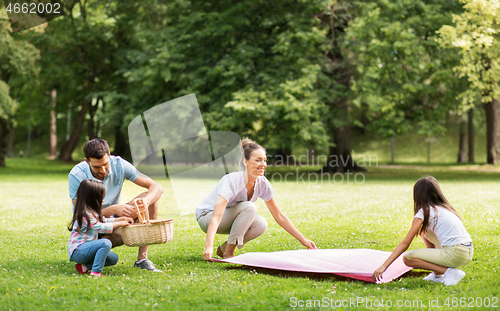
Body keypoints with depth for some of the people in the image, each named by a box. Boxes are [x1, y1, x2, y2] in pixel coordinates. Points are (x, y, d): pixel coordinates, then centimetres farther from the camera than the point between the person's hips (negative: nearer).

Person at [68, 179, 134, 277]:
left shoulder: (91, 212, 14)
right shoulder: (85, 213, -18)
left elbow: (104, 221, 26)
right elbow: (100, 227, -23)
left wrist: (122, 219, 18)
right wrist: (120, 224, -14)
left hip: (85, 249, 10)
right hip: (77, 251, -10)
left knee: (113, 258, 6)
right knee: (106, 243, -29)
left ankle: (84, 266, 2)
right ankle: (96, 272, -30)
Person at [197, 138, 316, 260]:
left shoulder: (262, 184, -14)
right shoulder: (231, 181, -33)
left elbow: (279, 216, -5)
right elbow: (216, 218, -42)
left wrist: (303, 240, -7)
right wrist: (209, 246, -57)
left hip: (230, 218, 6)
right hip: (206, 217, -6)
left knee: (261, 224, -22)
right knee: (249, 207, -29)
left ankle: (224, 248, -1)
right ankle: (228, 253, -19)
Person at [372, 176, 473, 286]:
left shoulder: (424, 212, -2)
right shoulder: (446, 207, 21)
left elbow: (405, 243, -8)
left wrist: (383, 266, -9)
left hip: (455, 255, -8)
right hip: (469, 252, 8)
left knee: (407, 258, -1)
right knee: (425, 232, 25)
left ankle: (449, 272, -9)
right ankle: (437, 274, 19)